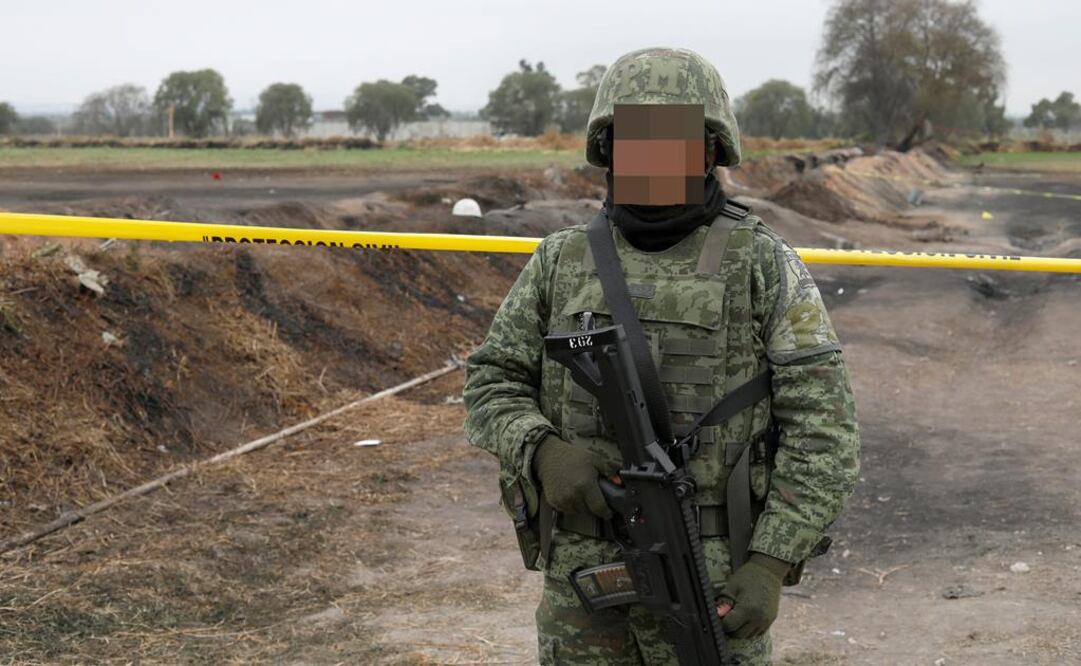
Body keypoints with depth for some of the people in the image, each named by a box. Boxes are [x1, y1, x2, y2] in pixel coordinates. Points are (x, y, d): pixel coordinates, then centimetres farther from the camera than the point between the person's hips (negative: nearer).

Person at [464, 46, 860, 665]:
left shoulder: (763, 265, -7)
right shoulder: (563, 262, 4)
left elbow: (822, 428, -9)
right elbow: (494, 385, 7)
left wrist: (771, 564, -16)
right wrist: (543, 452, -15)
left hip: (710, 577, -3)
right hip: (583, 574, 3)